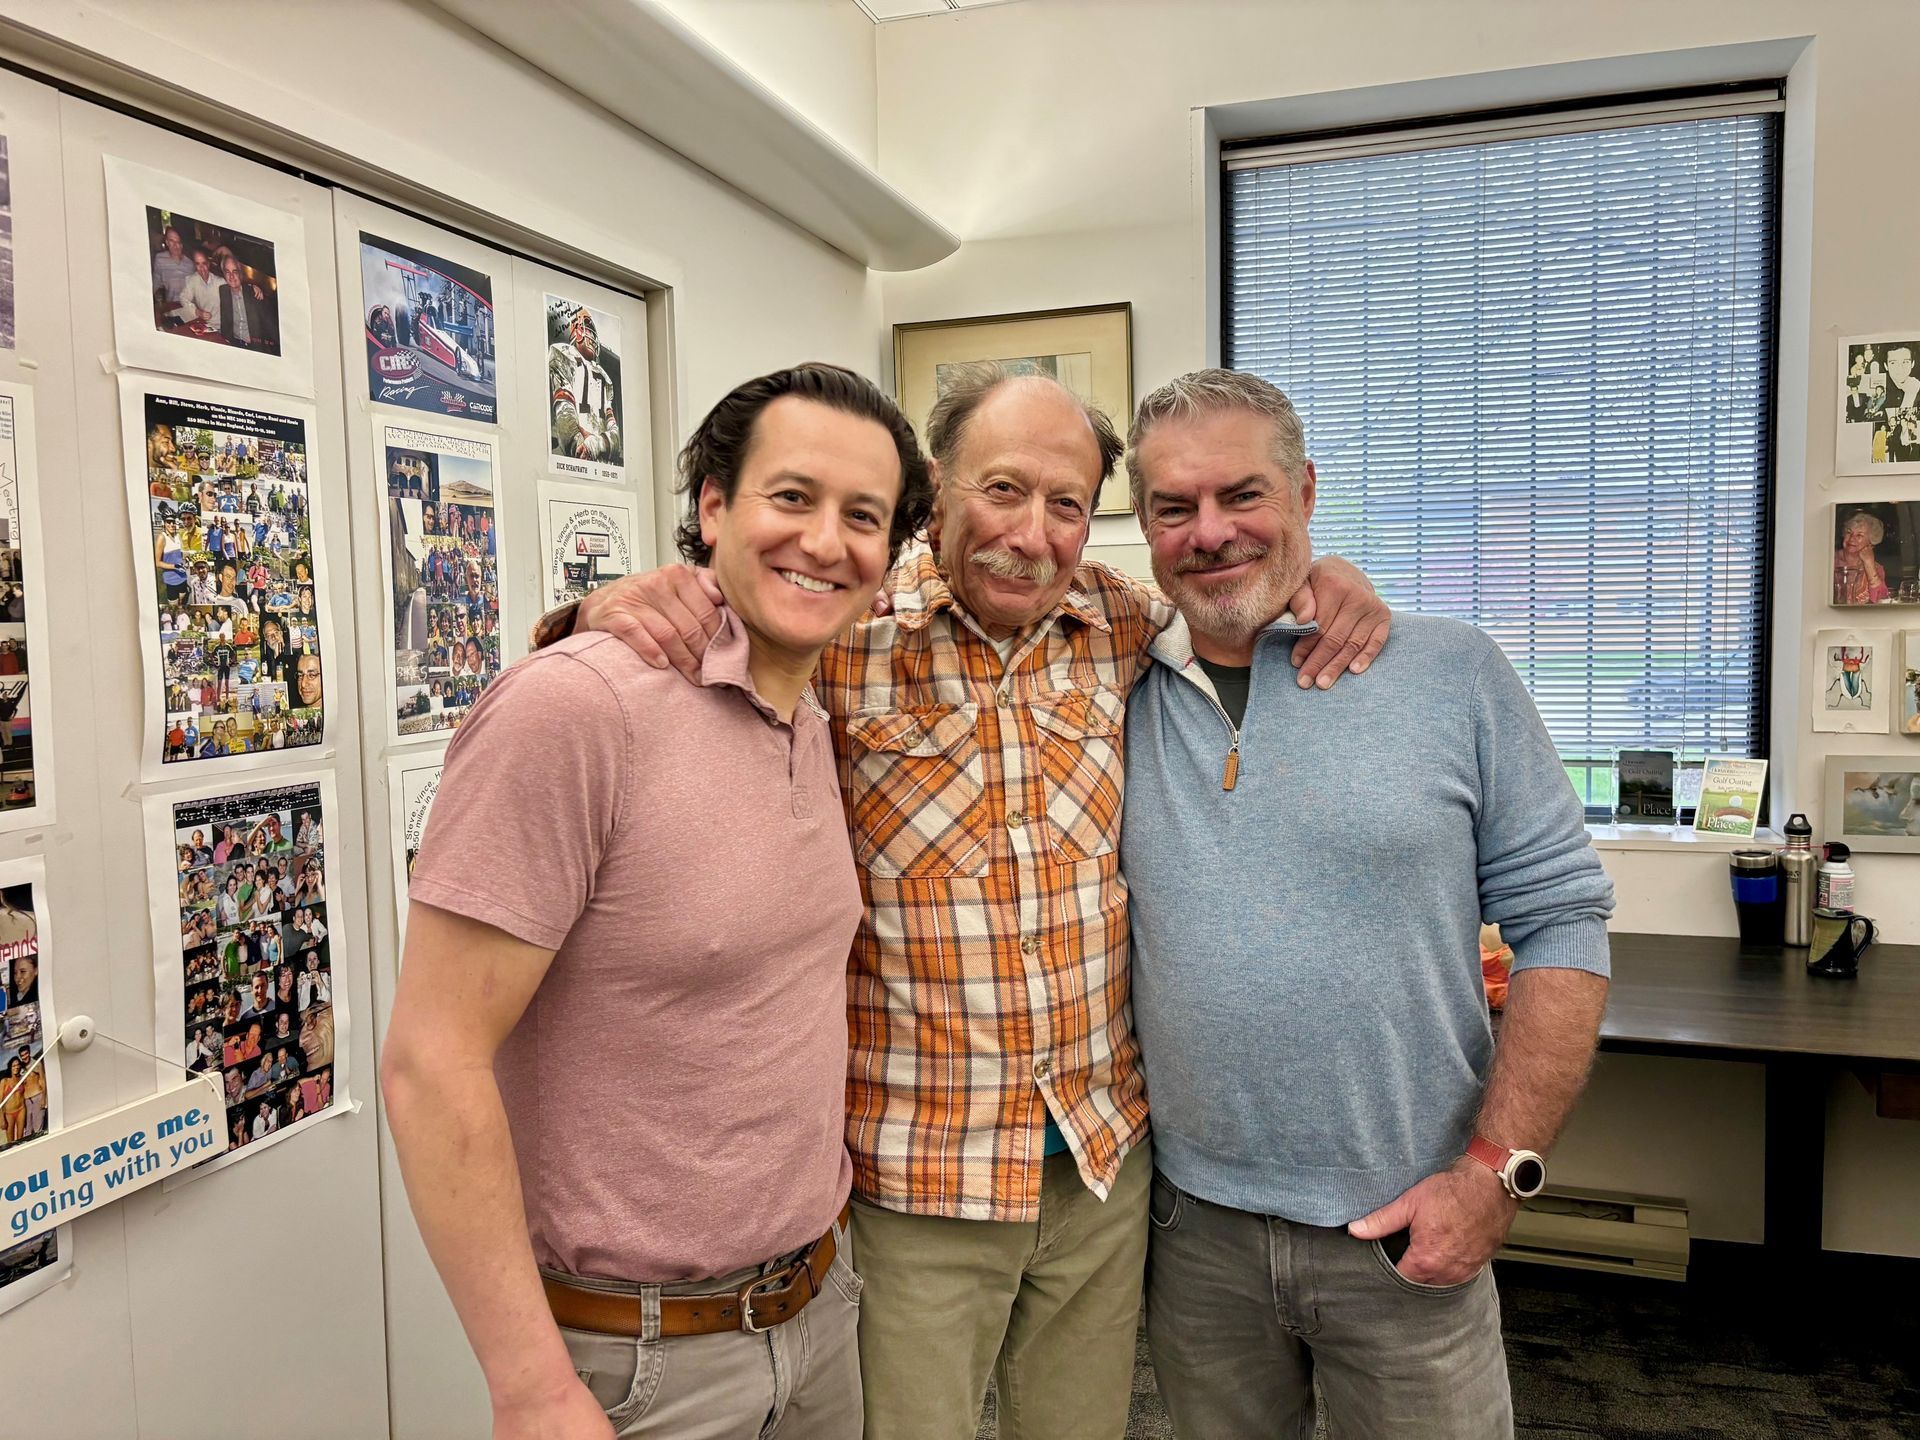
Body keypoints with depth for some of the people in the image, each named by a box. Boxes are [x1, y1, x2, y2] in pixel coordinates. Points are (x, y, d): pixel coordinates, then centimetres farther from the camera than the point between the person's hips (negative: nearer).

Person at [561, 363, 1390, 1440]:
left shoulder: (1118, 623, 0)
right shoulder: (841, 635, -12)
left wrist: (1319, 573, 0)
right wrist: (613, 611, -28)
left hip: (1108, 1154, 5)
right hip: (920, 1178, -4)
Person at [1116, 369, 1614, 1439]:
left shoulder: (1452, 672, -6)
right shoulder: (1122, 698, 0)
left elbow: (1562, 919, -5)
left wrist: (1496, 1171, -10)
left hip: (1405, 1230, -2)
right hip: (1195, 1222, 3)